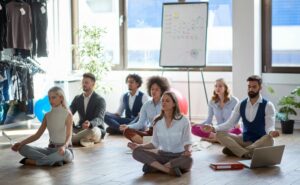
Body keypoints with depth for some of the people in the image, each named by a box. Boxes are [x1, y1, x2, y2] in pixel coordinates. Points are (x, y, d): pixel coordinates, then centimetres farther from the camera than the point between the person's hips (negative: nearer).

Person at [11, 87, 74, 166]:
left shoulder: (67, 114, -7)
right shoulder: (47, 115, 10)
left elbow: (69, 135, -18)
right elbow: (37, 135, 8)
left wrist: (64, 146, -42)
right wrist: (21, 143, -8)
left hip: (64, 150, -5)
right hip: (50, 149, 5)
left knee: (64, 153, -43)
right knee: (23, 148, -15)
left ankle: (33, 161, -26)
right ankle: (54, 160, -29)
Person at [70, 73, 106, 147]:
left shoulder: (100, 100, -7)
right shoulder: (77, 98, 11)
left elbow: (99, 119, -21)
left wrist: (90, 124, -45)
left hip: (96, 129, -4)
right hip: (80, 129, 4)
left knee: (93, 130, -41)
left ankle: (71, 139, -25)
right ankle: (82, 139, -33)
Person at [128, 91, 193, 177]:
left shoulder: (183, 121, -8)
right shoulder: (157, 121, 3)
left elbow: (187, 142, -5)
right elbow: (155, 143, 8)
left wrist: (188, 151, -27)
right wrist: (139, 145, -6)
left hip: (179, 156, -3)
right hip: (163, 155, 3)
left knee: (188, 160, -40)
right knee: (136, 152, -21)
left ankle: (155, 166, -25)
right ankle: (168, 170, -31)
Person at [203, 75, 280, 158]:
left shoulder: (268, 105, -8)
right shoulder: (241, 105, 5)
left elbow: (269, 126, -18)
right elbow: (230, 123, 3)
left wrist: (271, 132, -44)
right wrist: (214, 128, -14)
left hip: (260, 142, -4)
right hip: (245, 140, 4)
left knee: (269, 140, -39)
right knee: (220, 134, -17)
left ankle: (236, 150, -36)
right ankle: (246, 154, -34)